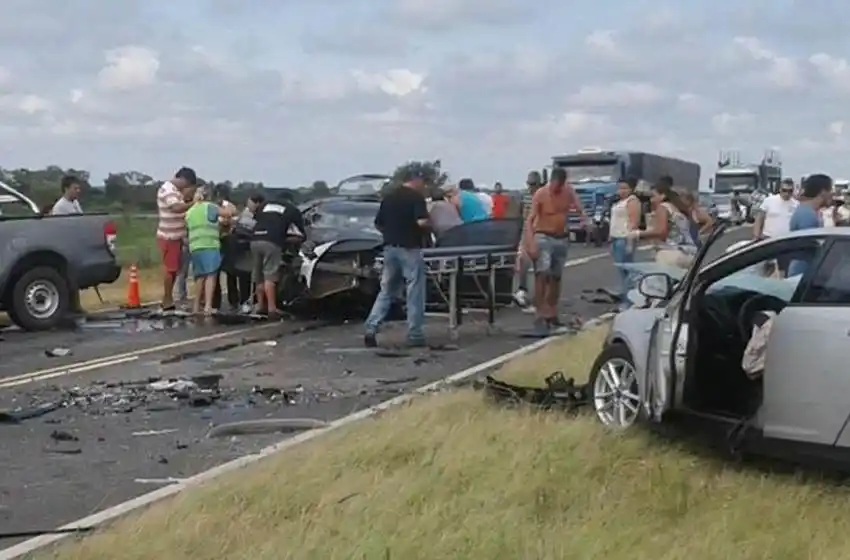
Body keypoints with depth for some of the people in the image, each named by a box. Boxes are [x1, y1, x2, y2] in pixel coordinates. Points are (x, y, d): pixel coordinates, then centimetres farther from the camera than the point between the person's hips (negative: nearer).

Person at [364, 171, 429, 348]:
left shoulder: (388, 197, 11)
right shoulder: (417, 197, -9)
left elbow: (378, 224, 14)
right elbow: (422, 222, -21)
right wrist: (428, 228, -1)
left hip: (390, 248, 6)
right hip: (409, 249, -6)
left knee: (386, 291, 13)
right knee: (415, 294, 2)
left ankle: (371, 329, 3)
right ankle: (415, 336, 3)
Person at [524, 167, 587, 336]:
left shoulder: (569, 191, -3)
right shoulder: (540, 194, -15)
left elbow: (579, 209, 9)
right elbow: (530, 220, -18)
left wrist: (584, 220, -15)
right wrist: (530, 243, -29)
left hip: (562, 238, 5)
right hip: (544, 237, -5)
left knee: (556, 277, 13)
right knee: (542, 274, -19)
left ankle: (552, 314, 26)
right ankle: (540, 315, -20)